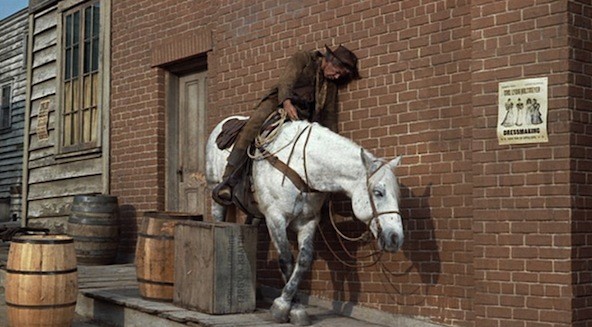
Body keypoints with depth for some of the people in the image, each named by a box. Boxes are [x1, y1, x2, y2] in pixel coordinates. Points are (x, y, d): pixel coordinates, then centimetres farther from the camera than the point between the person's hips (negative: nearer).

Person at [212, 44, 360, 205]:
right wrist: (287, 102, -32)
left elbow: (329, 116, 19)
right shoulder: (303, 58, 5)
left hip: (301, 118, 6)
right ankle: (228, 181, -32)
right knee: (252, 129, -29)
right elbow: (286, 79, -12)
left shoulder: (331, 85, 20)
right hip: (278, 104, -5)